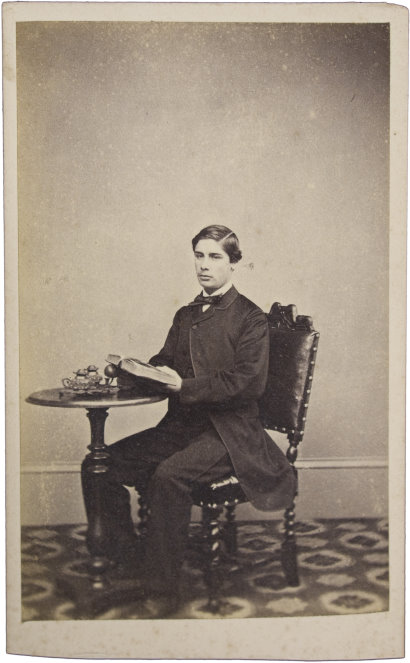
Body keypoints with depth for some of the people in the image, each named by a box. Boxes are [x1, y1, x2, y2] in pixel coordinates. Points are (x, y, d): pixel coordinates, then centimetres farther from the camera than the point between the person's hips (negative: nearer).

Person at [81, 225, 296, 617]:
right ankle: (121, 561, 2)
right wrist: (132, 373, -3)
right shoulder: (185, 315, 19)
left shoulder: (250, 319, -3)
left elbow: (248, 383, -14)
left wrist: (185, 387, -21)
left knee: (168, 476, -33)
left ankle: (160, 591, -21)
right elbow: (164, 363, 19)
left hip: (227, 431, -7)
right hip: (180, 425, 7)